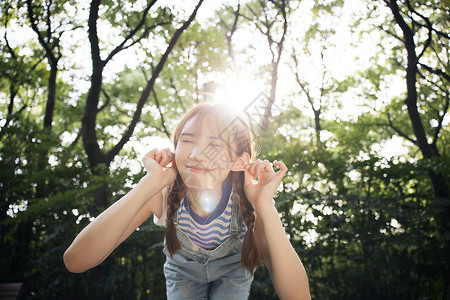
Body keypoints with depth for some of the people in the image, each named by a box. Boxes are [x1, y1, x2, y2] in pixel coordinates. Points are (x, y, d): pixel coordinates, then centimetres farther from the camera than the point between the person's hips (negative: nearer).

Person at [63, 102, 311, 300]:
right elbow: (75, 261, -46)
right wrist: (149, 184, -50)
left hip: (233, 268, 0)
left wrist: (265, 205, -52)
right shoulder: (163, 194, -33)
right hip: (183, 268, 1)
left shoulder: (249, 201, -35)